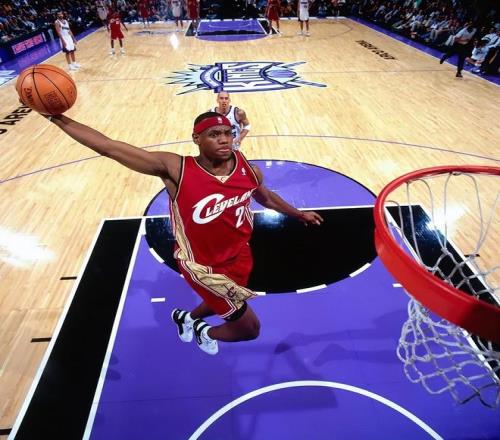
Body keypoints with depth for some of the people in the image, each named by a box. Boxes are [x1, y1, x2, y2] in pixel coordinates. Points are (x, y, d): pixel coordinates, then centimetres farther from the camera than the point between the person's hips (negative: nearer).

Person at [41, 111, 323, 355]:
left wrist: (299, 214, 21)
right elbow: (108, 147, -24)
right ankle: (204, 333, 40)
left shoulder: (247, 169, -12)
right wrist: (56, 118, -27)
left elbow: (266, 197, 10)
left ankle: (186, 318, 67)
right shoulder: (175, 169, -26)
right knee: (250, 328, 6)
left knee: (224, 304, 33)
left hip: (239, 255, 6)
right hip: (204, 265, -6)